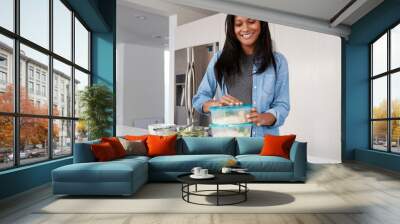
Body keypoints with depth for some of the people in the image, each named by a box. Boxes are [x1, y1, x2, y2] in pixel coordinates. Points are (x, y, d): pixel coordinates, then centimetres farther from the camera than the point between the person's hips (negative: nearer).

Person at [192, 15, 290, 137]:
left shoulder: (277, 61, 7)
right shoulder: (219, 59, 10)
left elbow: (282, 105, 2)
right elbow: (199, 98, 9)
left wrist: (263, 118, -18)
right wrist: (217, 104, -12)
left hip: (262, 139, 0)